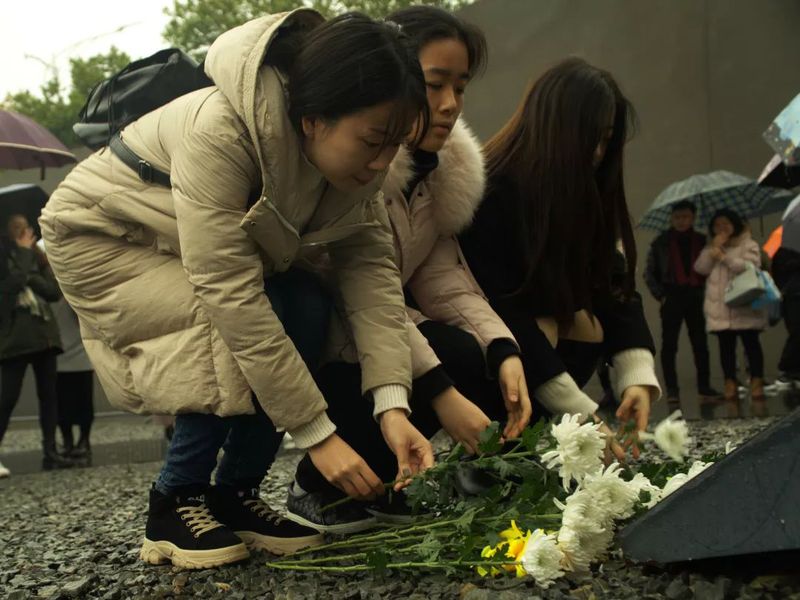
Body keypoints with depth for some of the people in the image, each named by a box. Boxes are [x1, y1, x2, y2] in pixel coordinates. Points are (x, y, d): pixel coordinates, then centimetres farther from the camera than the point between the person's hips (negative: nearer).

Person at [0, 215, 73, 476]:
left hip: (43, 334, 6)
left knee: (48, 394, 3)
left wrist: (31, 278, -9)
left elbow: (54, 291, 5)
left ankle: (50, 452, 5)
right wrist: (24, 251, -6)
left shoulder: (37, 258, 16)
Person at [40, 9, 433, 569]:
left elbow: (372, 267, -19)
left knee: (307, 309, -17)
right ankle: (174, 503, -6)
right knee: (239, 336, -27)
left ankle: (234, 496, -3)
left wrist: (392, 404, -31)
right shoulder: (218, 130, -38)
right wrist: (317, 433, -36)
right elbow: (231, 296, -39)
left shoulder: (351, 150, -17)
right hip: (102, 235, -6)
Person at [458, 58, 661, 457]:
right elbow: (503, 313, -29)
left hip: (533, 332, 7)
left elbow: (616, 288, -8)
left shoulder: (587, 195, -3)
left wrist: (637, 376, -25)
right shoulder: (491, 195, -25)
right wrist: (581, 413, -32)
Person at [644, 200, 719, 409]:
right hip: (672, 297, -2)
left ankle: (704, 385, 13)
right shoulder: (661, 243, 4)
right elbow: (649, 273, 6)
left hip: (696, 297, 2)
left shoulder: (701, 241, 9)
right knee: (669, 344, -3)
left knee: (700, 343, 6)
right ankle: (672, 390, 0)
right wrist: (660, 295, -3)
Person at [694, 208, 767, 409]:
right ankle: (730, 384, 7)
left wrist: (724, 257, -14)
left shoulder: (749, 245, 2)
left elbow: (750, 267, -15)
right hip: (719, 308, 4)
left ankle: (756, 382, -1)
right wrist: (713, 248, -7)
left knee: (751, 344, -3)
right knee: (726, 346, 3)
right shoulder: (710, 248, 18)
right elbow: (700, 268, 2)